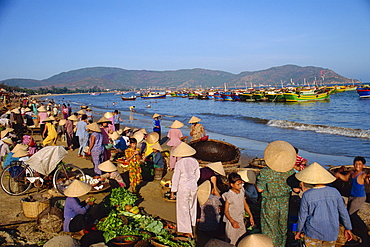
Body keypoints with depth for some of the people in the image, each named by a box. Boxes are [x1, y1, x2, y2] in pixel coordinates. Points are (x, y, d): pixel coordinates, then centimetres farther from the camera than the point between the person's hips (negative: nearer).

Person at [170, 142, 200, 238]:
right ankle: (192, 223, 47)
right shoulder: (194, 161, -5)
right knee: (192, 206, 25)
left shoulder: (179, 163, -20)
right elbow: (197, 175, 7)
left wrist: (173, 192, -6)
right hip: (193, 187, 5)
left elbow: (176, 178, -15)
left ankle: (188, 232, 11)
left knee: (183, 209, 7)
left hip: (183, 188, -5)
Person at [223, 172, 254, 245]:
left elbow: (245, 204, 11)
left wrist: (251, 216, 8)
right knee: (232, 242, 4)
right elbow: (226, 211, -15)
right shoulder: (229, 196, -19)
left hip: (241, 221, 6)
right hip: (232, 222, -6)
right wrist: (232, 221, -26)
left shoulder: (241, 191, -2)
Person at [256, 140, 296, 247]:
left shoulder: (265, 172, -23)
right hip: (285, 203, 4)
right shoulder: (290, 171, -12)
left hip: (270, 205, -4)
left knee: (270, 231, 11)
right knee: (283, 227, 24)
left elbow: (260, 189, -14)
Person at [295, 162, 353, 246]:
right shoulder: (334, 192, -7)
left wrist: (298, 231, 8)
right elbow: (343, 212, 1)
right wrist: (348, 228, 15)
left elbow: (302, 216, -7)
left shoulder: (307, 195, -15)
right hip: (331, 233, 3)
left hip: (313, 233, -2)